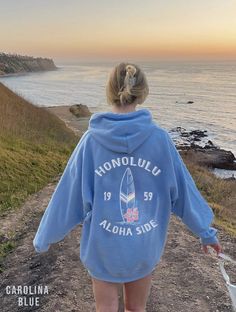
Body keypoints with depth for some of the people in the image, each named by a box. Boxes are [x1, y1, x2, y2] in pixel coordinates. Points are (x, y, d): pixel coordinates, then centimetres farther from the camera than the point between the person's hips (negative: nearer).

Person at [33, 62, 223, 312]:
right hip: (145, 247, 2)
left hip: (103, 247, -1)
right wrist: (205, 232, 12)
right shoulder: (160, 139, -14)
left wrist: (44, 238, 7)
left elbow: (67, 197, -10)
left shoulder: (91, 141, -16)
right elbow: (184, 191, -4)